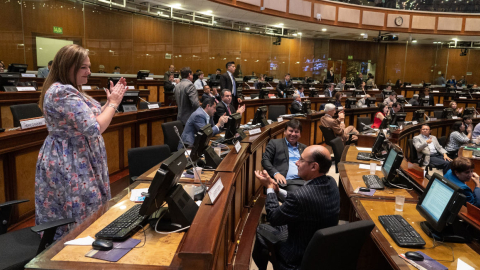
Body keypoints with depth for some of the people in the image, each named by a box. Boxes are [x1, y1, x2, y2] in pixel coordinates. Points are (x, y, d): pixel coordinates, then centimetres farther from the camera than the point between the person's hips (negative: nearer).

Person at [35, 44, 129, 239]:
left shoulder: (69, 90, 11)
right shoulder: (62, 93, -22)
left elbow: (89, 118, 16)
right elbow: (94, 128, -26)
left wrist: (110, 101, 7)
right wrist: (114, 103, -14)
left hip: (74, 161, 11)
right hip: (70, 165, -11)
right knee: (82, 221, -1)